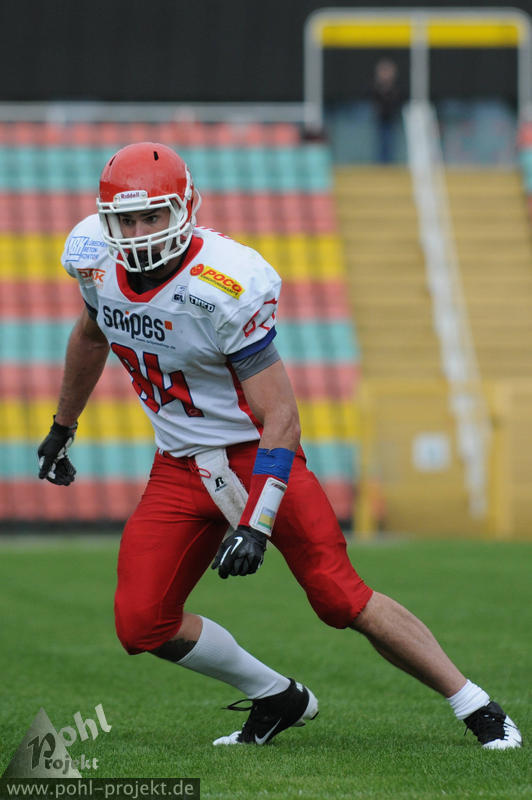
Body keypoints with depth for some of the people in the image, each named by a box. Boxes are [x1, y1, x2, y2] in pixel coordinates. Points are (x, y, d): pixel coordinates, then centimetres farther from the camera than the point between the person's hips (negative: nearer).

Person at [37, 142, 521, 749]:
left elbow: (281, 416, -22)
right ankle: (277, 700, 14)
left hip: (255, 454, -6)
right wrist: (62, 428, 30)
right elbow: (90, 337, 20)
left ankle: (475, 707, -1)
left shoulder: (224, 286, -25)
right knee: (142, 625, -7)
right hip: (180, 468, 6)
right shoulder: (100, 265, -6)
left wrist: (255, 525, -29)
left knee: (341, 600, -14)